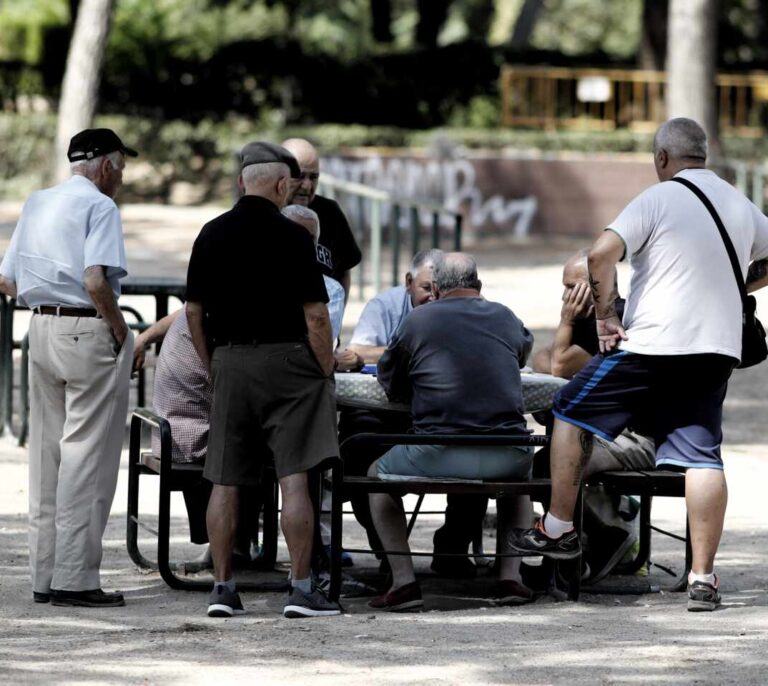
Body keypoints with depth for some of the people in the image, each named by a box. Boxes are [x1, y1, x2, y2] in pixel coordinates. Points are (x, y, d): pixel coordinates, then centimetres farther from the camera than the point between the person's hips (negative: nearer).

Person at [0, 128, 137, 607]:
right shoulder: (100, 207, -10)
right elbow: (96, 281, -21)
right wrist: (120, 330, -10)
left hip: (42, 329, 8)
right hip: (89, 332, -8)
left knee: (47, 453, 12)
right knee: (87, 455, -5)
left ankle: (45, 575, 15)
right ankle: (75, 577, -6)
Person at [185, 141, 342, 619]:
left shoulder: (212, 235, 6)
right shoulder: (291, 236, -8)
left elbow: (194, 311, 10)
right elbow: (315, 315, -11)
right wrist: (327, 372, 0)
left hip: (229, 362, 4)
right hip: (285, 360, -4)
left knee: (226, 482, 7)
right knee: (294, 478, -5)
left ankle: (223, 588, 7)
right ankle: (302, 589, -7)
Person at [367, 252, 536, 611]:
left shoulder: (419, 320, 4)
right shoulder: (505, 318, 14)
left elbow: (389, 383, 14)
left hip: (439, 457, -3)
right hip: (507, 456, 3)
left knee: (378, 476, 25)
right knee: (521, 473, 39)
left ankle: (403, 581, 11)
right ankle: (511, 576, 24)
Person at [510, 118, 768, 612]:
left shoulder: (657, 200, -6)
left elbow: (602, 254, -16)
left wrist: (606, 316, -8)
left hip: (653, 343, -5)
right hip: (718, 348, 5)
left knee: (572, 412, 13)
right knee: (702, 456, 2)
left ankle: (558, 529, 15)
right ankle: (703, 576, -5)